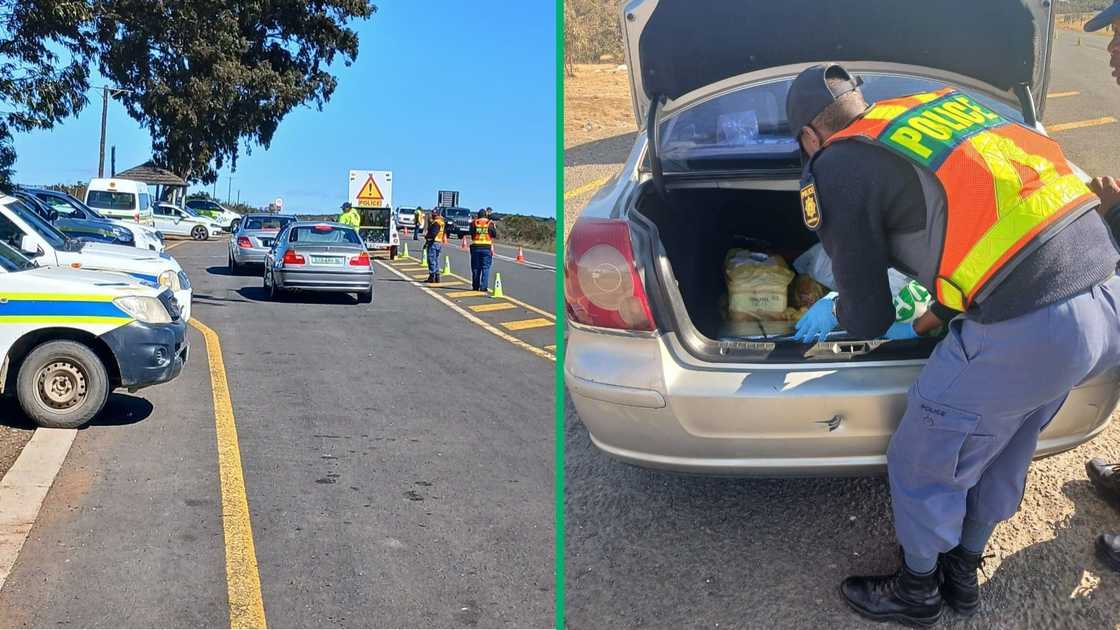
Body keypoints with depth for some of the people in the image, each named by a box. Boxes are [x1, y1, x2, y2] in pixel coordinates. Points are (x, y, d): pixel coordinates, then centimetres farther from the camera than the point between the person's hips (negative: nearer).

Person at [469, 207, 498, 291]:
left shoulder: (474, 223, 1)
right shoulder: (490, 223, -2)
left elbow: (471, 232, 9)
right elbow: (495, 235, 2)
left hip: (475, 248, 1)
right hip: (487, 248, -1)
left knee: (475, 268, 9)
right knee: (485, 268, 2)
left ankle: (475, 286, 12)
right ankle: (483, 287, -4)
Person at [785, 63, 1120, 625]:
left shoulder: (837, 171, -3)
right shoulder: (943, 106, 18)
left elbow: (867, 319, 3)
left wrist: (834, 311, 26)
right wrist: (923, 326, 35)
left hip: (1025, 328, -8)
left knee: (923, 469, 17)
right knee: (999, 451, 29)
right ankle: (963, 573, 50)